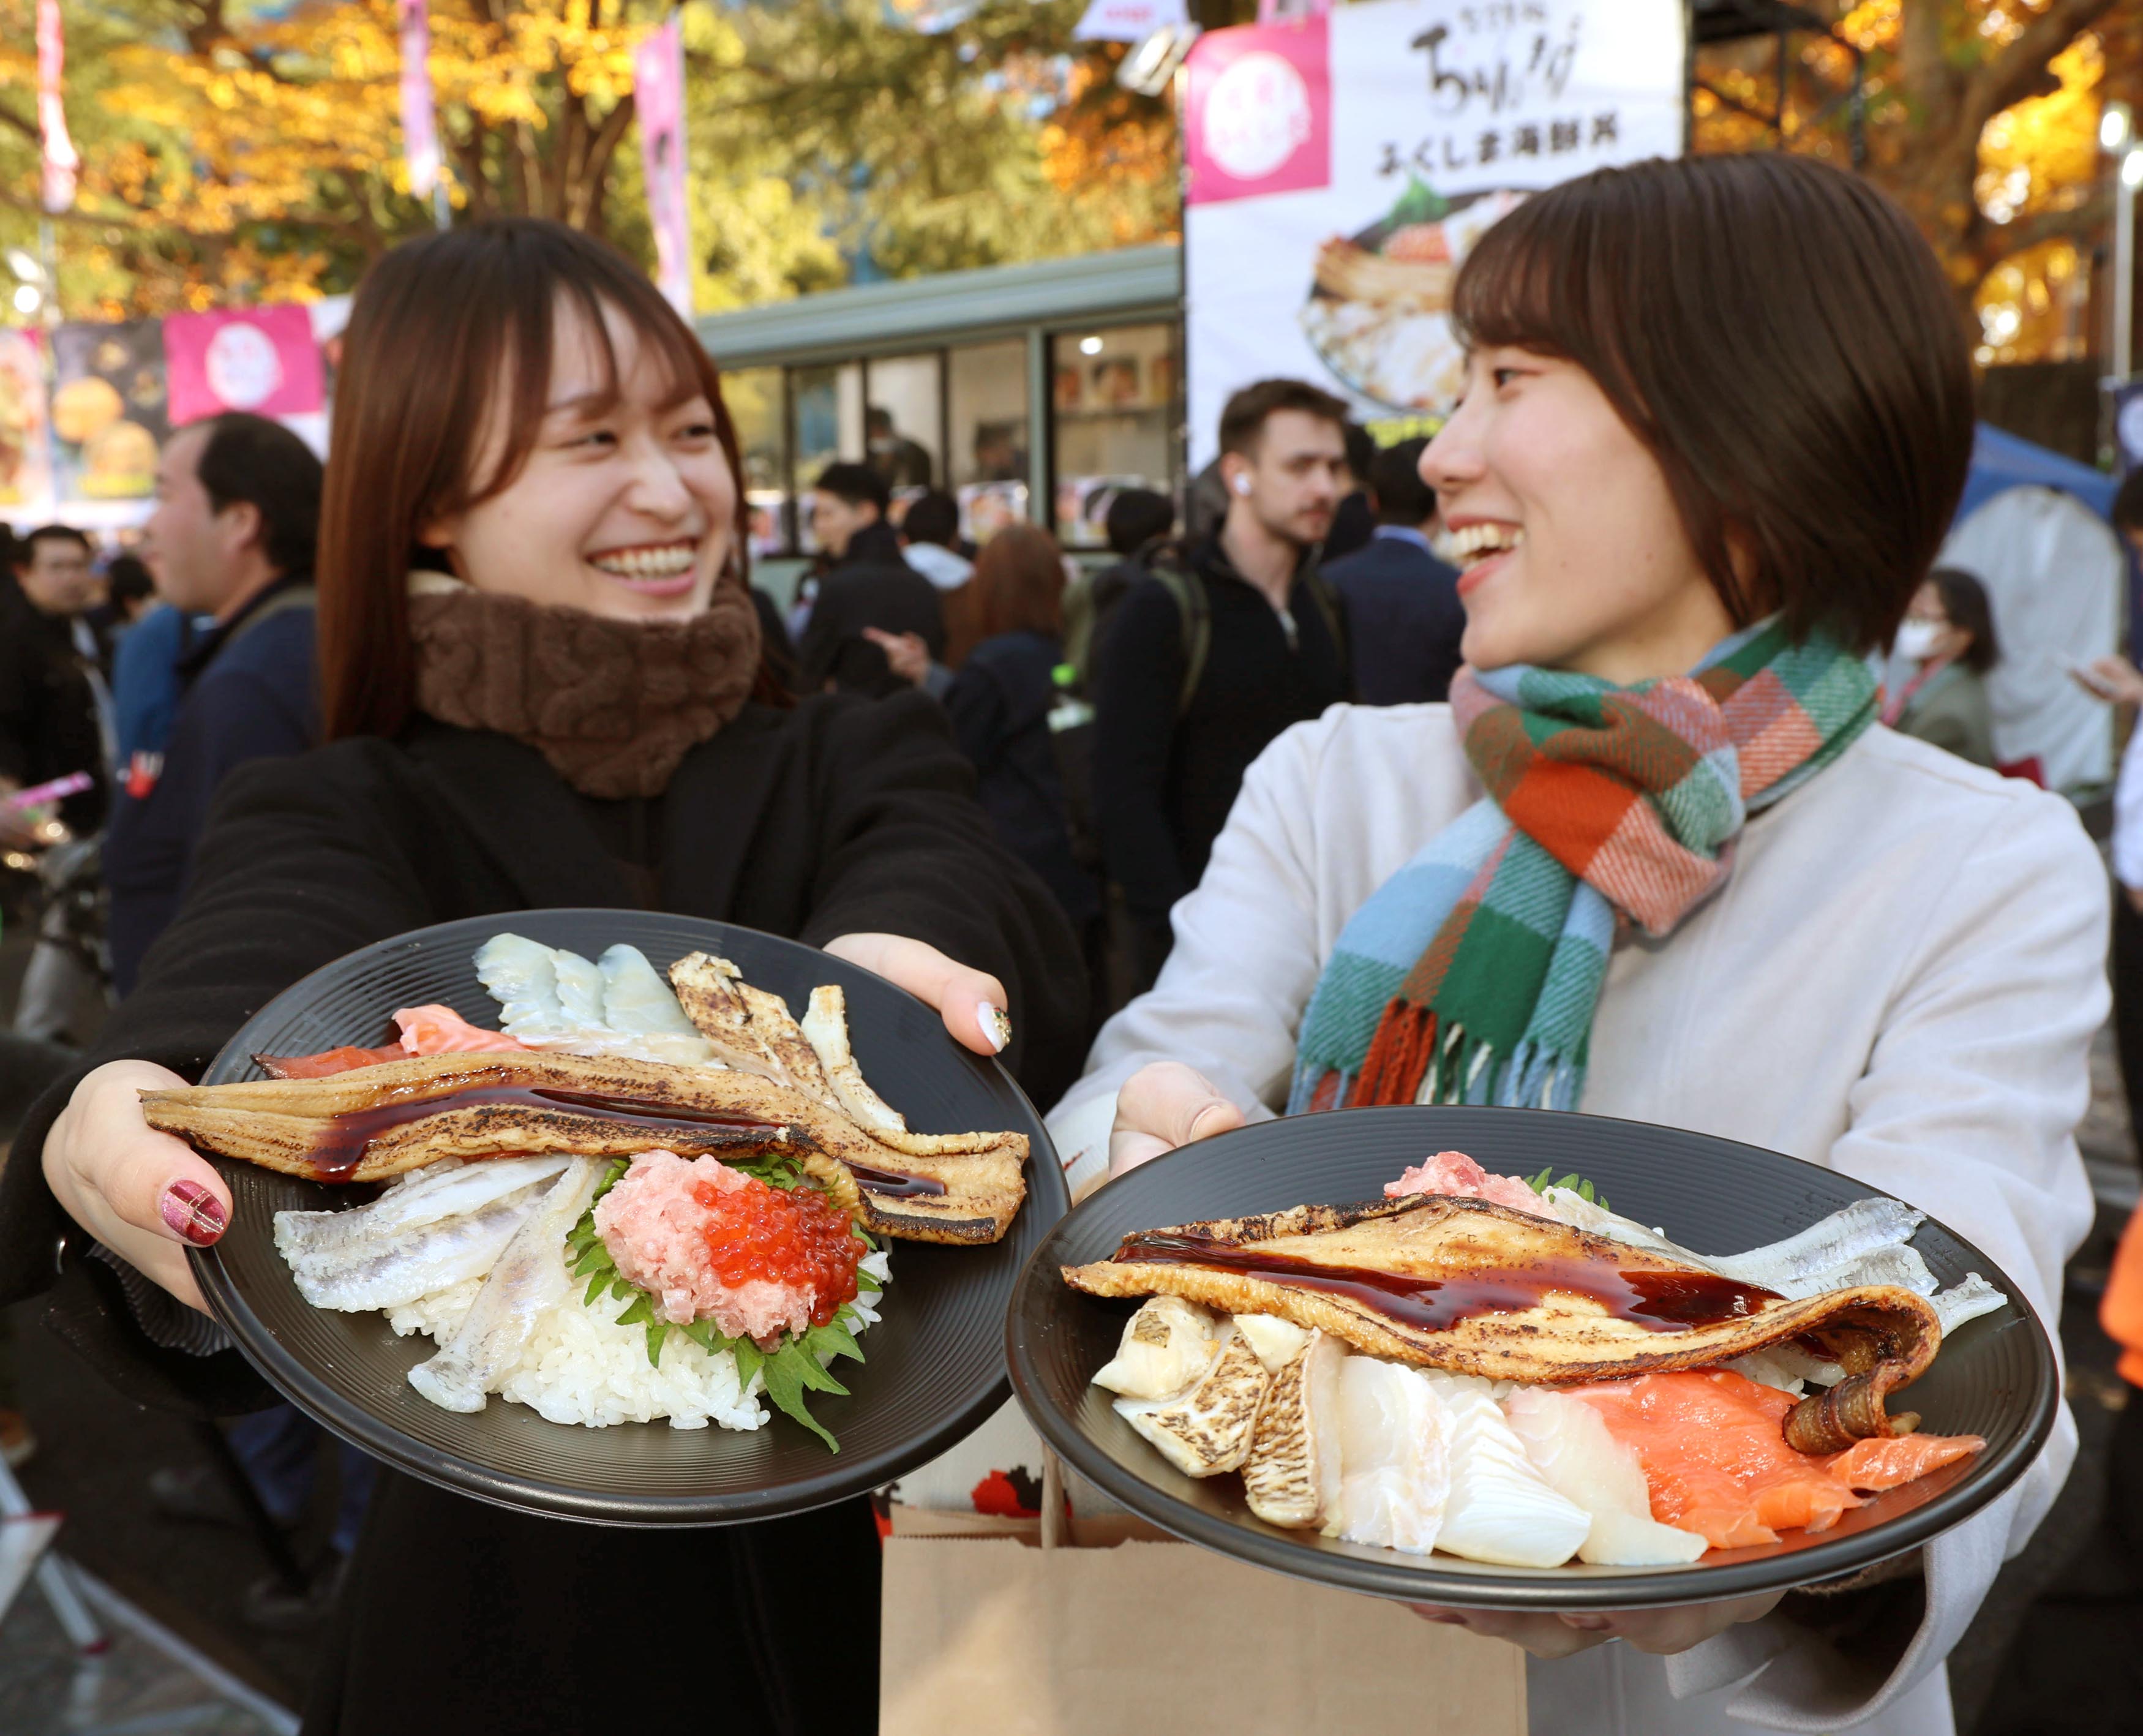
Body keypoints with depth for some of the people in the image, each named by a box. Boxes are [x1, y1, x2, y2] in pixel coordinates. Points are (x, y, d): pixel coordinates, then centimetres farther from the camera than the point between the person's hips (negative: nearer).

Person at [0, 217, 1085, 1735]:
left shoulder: (864, 766, 0)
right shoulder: (343, 821, -4)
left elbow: (989, 925, -22)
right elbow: (255, 991, -27)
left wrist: (887, 961, -46)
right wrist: (130, 1133, -51)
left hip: (876, 1565, 2)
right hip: (514, 1605, -1)